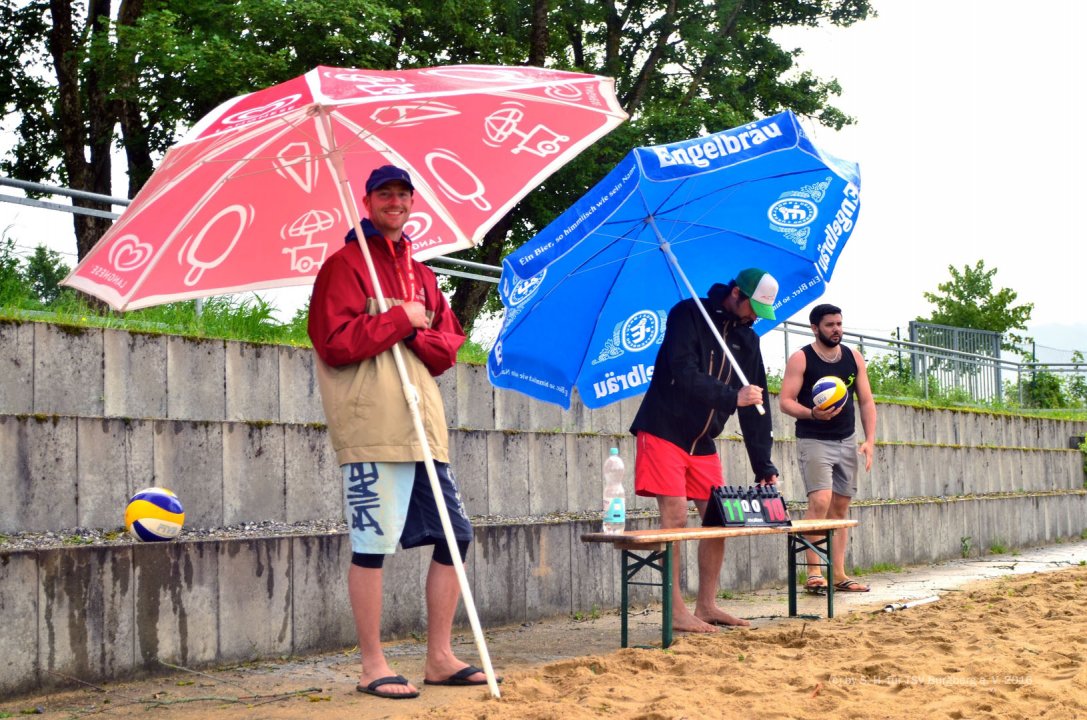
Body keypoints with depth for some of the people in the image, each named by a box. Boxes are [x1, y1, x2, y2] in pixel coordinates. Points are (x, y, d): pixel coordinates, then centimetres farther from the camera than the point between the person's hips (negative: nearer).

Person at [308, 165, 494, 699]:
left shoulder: (421, 275, 20)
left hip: (425, 428, 8)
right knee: (372, 544, -6)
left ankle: (439, 657, 17)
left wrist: (418, 336, -7)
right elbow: (335, 342, -14)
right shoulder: (345, 265, -2)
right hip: (372, 430, -8)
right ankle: (373, 666, 2)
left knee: (455, 534, 8)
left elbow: (449, 346, 14)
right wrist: (403, 318, -10)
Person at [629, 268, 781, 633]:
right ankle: (676, 612, -7)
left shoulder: (747, 340, 8)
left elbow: (755, 406, 7)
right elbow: (683, 374, -24)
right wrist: (731, 397, -32)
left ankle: (706, 606, 13)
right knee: (675, 518, -11)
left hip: (703, 442, 7)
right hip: (664, 434, -7)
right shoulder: (687, 315, -11)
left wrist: (764, 467, 1)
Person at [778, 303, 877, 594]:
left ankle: (838, 574, 8)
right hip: (813, 441, -5)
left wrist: (870, 440, 0)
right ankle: (813, 572, -16)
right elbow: (785, 401, -9)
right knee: (820, 501, -19)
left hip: (846, 442, 5)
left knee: (841, 506, 5)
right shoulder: (801, 359, -5)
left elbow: (866, 402, 11)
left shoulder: (854, 358, 9)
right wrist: (811, 413, -28)